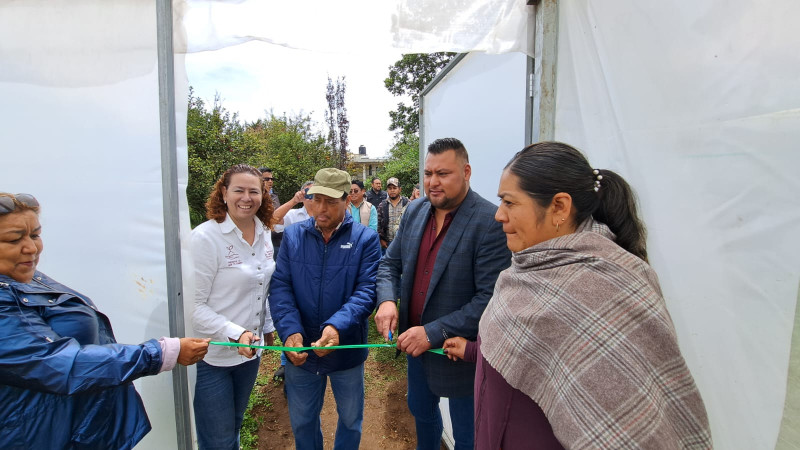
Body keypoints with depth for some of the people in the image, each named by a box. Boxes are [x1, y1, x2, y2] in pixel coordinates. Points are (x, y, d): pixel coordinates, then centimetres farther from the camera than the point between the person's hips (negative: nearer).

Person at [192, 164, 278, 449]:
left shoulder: (264, 234, 2)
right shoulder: (206, 237, -18)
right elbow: (194, 305, -19)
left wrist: (267, 327, 16)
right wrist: (235, 334, -27)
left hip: (250, 351, 6)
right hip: (212, 356, -6)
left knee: (235, 426, 24)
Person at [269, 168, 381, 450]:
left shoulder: (365, 239, -10)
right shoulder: (293, 235, -3)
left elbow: (366, 291, -17)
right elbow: (280, 287, -8)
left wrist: (337, 327, -33)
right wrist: (290, 331, -24)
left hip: (347, 349, -1)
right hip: (300, 350, 2)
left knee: (351, 420, 21)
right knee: (302, 421, 23)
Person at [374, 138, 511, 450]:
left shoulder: (491, 223, -22)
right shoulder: (414, 211, 0)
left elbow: (491, 298, -25)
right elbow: (391, 263, 7)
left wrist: (433, 332, -25)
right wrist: (387, 300, -13)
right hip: (415, 344, 7)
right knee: (420, 411, 30)